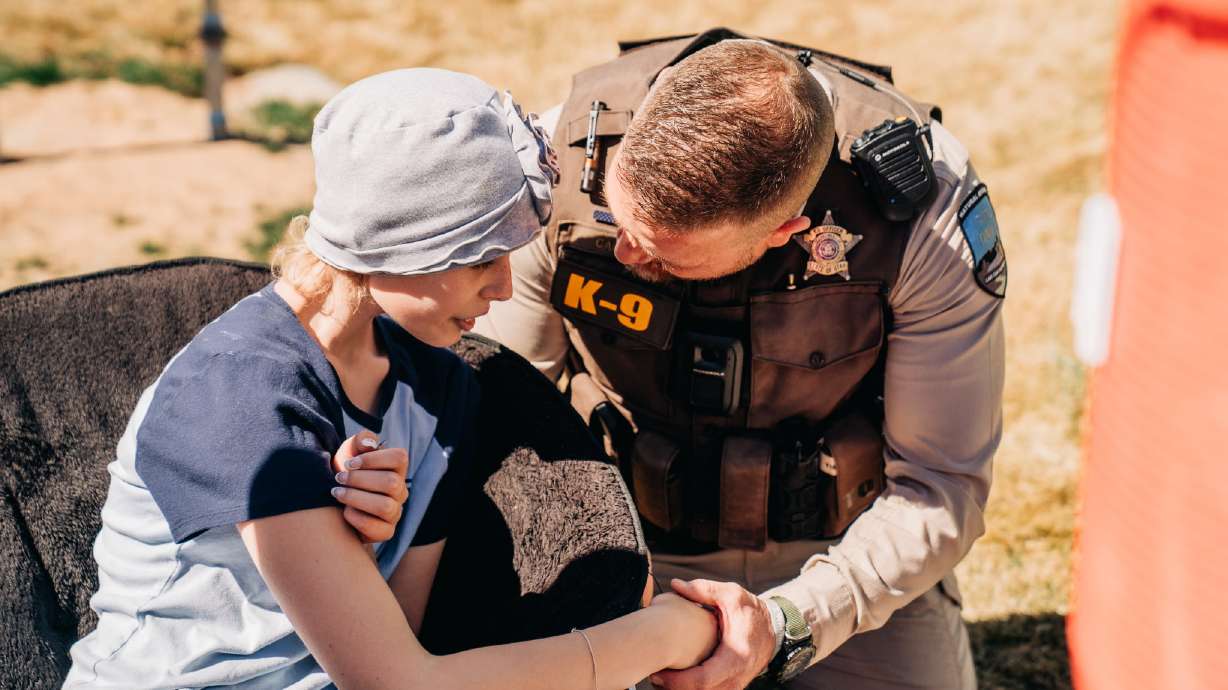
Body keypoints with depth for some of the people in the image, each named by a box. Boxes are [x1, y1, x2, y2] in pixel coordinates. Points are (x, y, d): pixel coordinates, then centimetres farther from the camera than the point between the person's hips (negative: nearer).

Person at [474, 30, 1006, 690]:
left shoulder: (929, 208, -26)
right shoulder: (562, 164, -24)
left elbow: (942, 485, -17)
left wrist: (787, 623, -30)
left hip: (846, 551, 0)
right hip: (632, 539, 1)